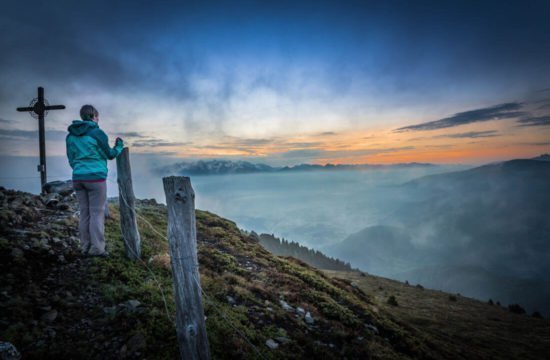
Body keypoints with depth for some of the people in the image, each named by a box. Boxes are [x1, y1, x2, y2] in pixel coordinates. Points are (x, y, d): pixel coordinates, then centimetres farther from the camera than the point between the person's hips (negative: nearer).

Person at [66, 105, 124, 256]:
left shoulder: (71, 135, 11)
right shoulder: (97, 133, -8)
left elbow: (71, 160, 16)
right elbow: (109, 154, 3)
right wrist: (119, 146, 22)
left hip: (78, 178, 6)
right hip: (96, 178, -6)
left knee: (84, 213, 11)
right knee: (97, 213, -1)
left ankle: (85, 247, 14)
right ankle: (97, 248, 0)